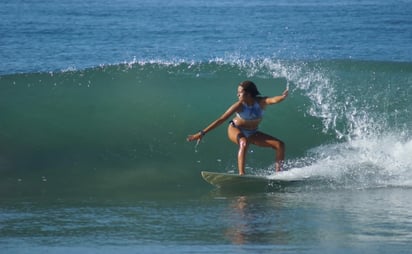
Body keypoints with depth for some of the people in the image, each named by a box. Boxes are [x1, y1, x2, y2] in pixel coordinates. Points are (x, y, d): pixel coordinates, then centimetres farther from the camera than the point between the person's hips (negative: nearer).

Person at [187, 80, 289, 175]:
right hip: (235, 130, -4)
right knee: (244, 142, -39)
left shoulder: (261, 102, -21)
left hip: (252, 134, 4)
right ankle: (241, 174, -45)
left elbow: (273, 100, -43)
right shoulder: (239, 105, -24)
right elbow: (221, 120, -24)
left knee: (280, 145, -7)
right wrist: (202, 133, -26)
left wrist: (282, 97, -67)